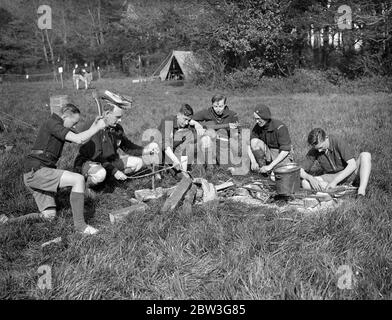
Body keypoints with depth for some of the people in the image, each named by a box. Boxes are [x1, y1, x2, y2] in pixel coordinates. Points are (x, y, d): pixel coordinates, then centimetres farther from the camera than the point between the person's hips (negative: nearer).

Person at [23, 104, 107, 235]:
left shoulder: (59, 127, 19)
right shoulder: (52, 123, -11)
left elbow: (80, 140, 21)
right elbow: (78, 139, -20)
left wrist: (94, 125, 9)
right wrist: (98, 128, -9)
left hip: (33, 175, 10)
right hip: (36, 171, -10)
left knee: (49, 216, 10)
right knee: (78, 179, -21)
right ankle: (79, 224, -16)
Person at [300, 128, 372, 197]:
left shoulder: (339, 142, -20)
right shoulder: (314, 151, -11)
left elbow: (353, 165, -27)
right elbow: (301, 171, -10)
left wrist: (335, 181, -34)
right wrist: (310, 178, -33)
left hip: (349, 173, -2)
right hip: (330, 178, 2)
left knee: (365, 155, -28)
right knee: (305, 183, -23)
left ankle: (361, 191, -40)